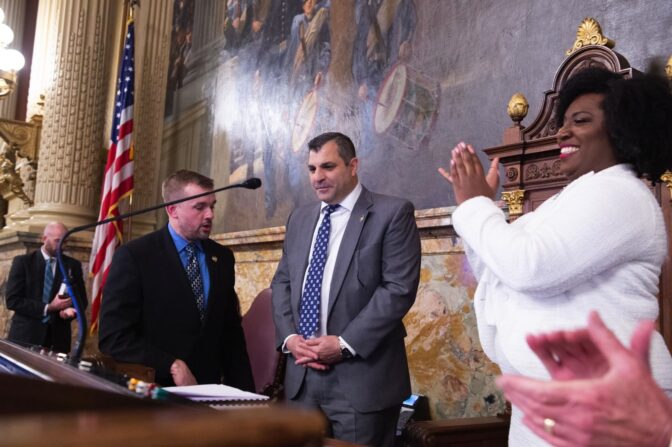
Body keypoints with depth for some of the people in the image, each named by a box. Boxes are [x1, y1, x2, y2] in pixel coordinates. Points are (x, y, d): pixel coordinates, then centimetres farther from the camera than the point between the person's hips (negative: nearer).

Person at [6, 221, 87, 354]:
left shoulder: (73, 265, 6)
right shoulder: (23, 262, 0)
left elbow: (81, 300, 9)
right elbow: (12, 300, -7)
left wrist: (70, 309, -14)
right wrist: (48, 307, -16)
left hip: (58, 337, 2)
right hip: (25, 334, -2)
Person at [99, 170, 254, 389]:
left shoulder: (222, 257, 7)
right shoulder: (134, 255, -7)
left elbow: (231, 332, 10)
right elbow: (113, 336, -11)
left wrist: (243, 392, 2)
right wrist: (172, 366, -17)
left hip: (208, 390, 2)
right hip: (153, 390, -2)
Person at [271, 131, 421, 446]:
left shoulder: (392, 213, -5)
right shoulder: (300, 219, 15)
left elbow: (399, 288, -13)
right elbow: (282, 282, 16)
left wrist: (345, 344, -16)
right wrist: (289, 337, -2)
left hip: (361, 378, -5)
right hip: (302, 376, 6)